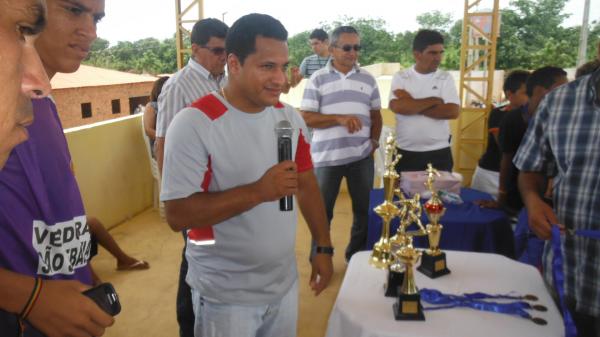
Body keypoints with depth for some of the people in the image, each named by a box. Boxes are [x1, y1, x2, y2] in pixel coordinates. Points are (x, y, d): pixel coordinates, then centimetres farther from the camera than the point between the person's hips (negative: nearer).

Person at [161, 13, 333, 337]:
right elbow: (177, 215, -22)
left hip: (284, 282, 6)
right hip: (225, 295, -5)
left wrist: (324, 247, 7)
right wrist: (257, 191, -28)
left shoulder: (290, 117, 1)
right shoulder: (194, 123, -19)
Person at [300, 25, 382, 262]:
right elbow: (307, 118, -8)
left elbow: (376, 114, 15)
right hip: (327, 157, -3)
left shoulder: (368, 79, 8)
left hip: (362, 156, 3)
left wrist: (375, 140, 1)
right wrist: (339, 119, -18)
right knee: (323, 211, 8)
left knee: (364, 209, 11)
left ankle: (357, 256, 30)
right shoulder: (318, 79, -2)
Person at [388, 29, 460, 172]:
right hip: (405, 153, 0)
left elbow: (452, 112, -11)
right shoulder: (400, 77, 0)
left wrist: (411, 104, -12)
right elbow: (397, 106, -17)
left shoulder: (446, 78, 2)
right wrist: (434, 101, -12)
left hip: (439, 153, 1)